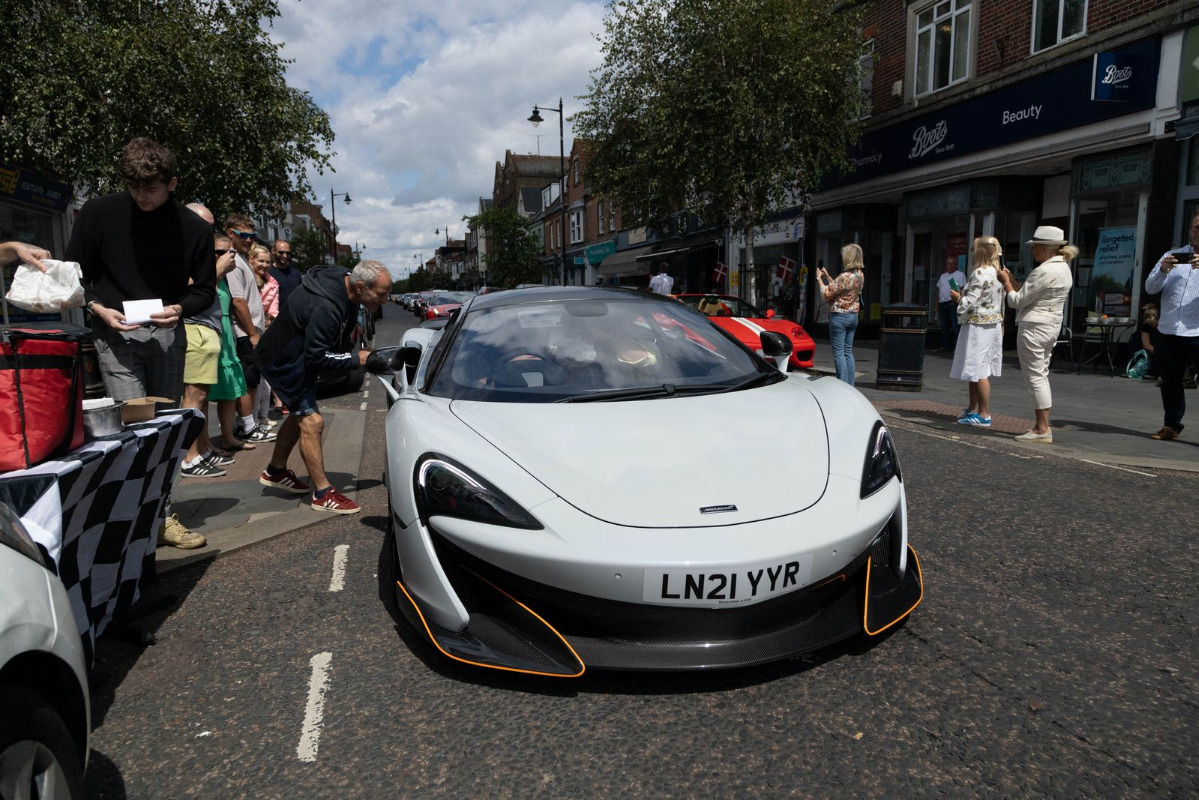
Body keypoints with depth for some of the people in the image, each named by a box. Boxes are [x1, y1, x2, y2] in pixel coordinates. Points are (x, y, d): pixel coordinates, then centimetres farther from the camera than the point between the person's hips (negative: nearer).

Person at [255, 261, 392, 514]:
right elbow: (317, 356, -32)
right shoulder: (325, 307, -38)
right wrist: (355, 359, -25)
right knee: (311, 421, -13)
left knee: (301, 414, 21)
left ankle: (275, 472, 40)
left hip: (300, 357, 10)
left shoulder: (344, 285, -7)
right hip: (282, 362, -10)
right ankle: (323, 494, -7)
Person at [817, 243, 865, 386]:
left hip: (839, 316, -8)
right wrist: (827, 276, 19)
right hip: (853, 315, 8)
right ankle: (850, 386, 15)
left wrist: (819, 278, 0)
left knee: (839, 352, -3)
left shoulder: (845, 276, -21)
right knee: (848, 352, 12)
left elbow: (826, 294, -13)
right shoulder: (859, 275, 7)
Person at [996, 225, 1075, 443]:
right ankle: (1042, 426, 20)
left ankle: (1043, 430, -4)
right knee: (1041, 376, 15)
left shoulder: (1044, 271, -18)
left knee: (1035, 377, -6)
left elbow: (1018, 300, -14)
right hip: (1051, 327, 10)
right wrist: (1011, 279, 15)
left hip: (1034, 326, -10)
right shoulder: (1064, 268, 13)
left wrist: (1005, 281, 0)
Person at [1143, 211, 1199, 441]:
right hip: (1168, 331, 3)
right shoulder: (1173, 255, 13)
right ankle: (1171, 426, 22)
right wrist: (1162, 271, -14)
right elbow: (1150, 288, 6)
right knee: (1170, 382, 11)